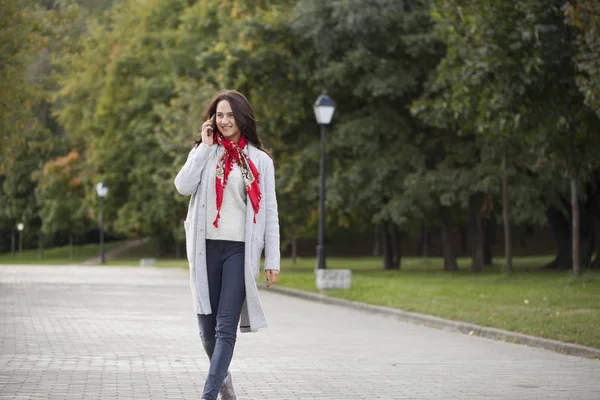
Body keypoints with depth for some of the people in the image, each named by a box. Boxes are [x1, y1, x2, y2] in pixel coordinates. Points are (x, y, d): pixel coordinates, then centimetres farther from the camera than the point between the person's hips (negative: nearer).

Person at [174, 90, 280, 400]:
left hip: (240, 250, -2)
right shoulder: (204, 152, 11)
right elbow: (184, 186, -8)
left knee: (226, 327, -10)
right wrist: (206, 146, -5)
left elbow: (270, 213, 5)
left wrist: (273, 260, -1)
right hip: (206, 249, 2)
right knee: (207, 328, 7)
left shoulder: (260, 161, 7)